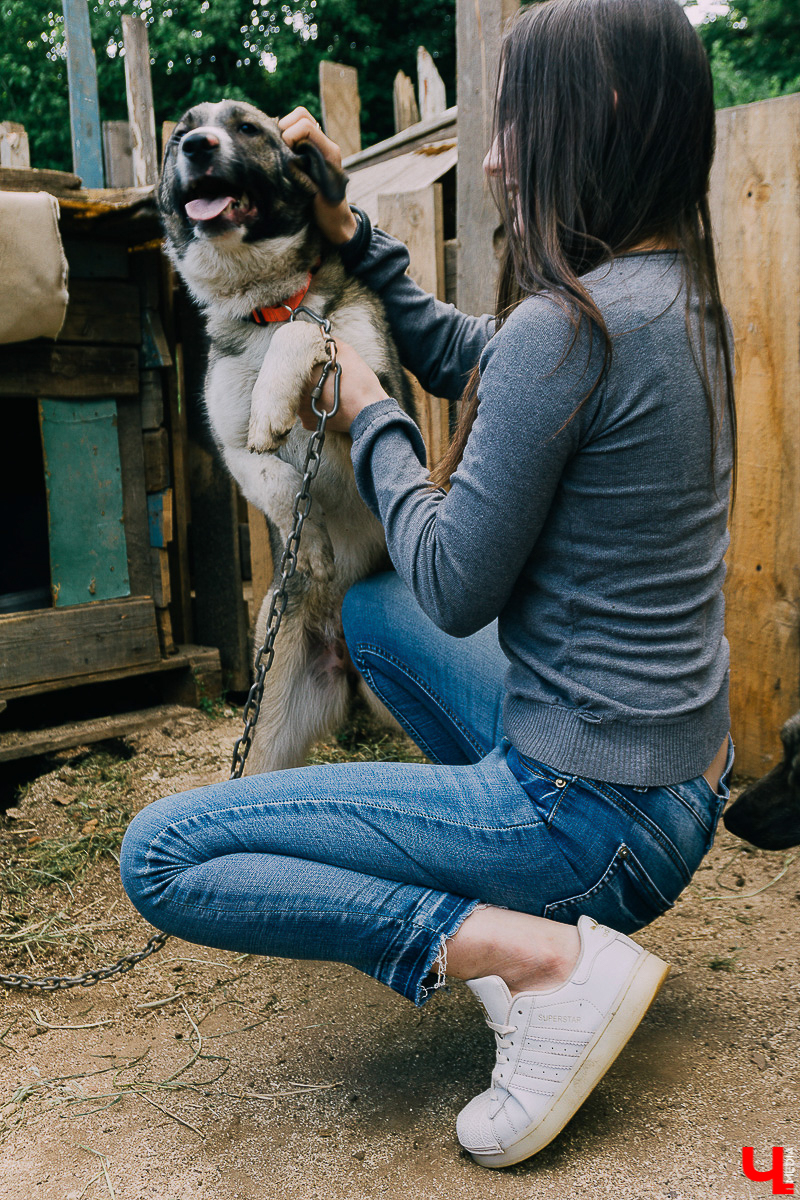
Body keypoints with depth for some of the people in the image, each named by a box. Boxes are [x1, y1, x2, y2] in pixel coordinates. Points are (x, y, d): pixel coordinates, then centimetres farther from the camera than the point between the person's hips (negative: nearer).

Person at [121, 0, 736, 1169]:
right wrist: (345, 229, 19)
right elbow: (462, 357, 20)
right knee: (370, 607, 28)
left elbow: (456, 588, -15)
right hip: (674, 779, 9)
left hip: (597, 813, -9)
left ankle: (542, 952, -10)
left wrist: (371, 419, -2)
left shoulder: (567, 326, -23)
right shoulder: (677, 294, 6)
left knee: (160, 853, -6)